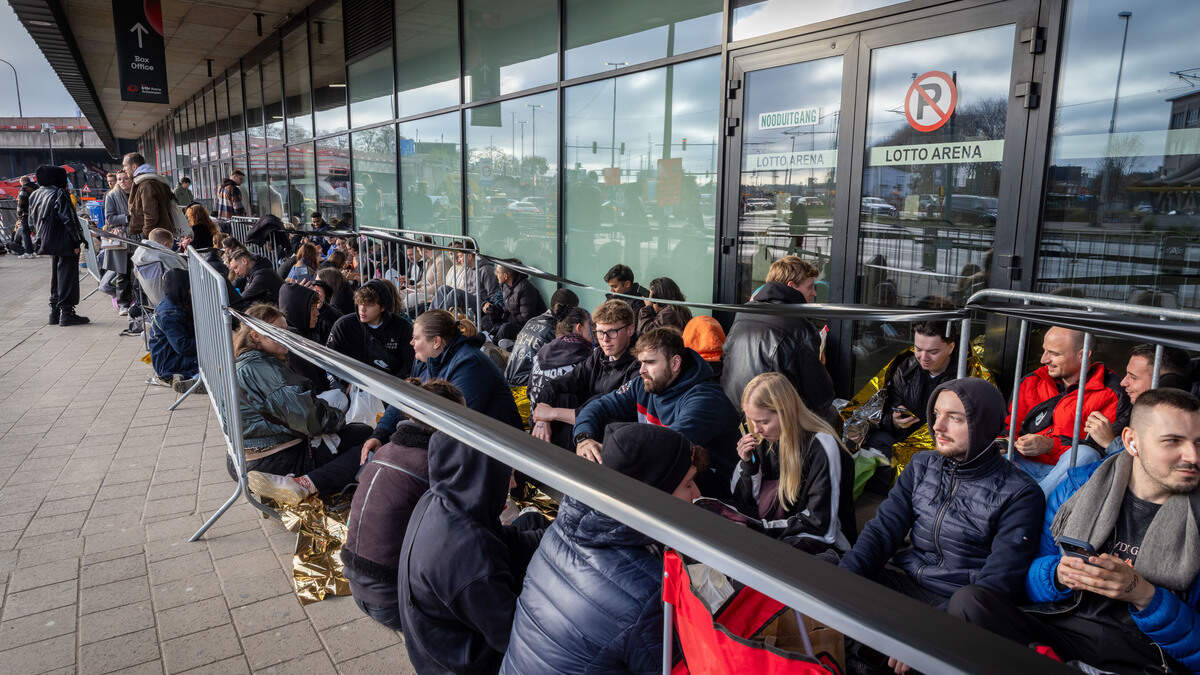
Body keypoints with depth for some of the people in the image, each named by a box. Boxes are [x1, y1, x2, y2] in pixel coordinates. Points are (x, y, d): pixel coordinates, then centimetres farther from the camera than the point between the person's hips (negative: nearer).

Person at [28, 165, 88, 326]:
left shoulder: (35, 195, 10)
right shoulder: (59, 195, -16)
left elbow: (32, 222, 16)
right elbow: (68, 219, -19)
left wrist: (42, 239, 22)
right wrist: (77, 242, -15)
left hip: (49, 243, 8)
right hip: (65, 244, -8)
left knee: (55, 278, 17)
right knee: (67, 277, -2)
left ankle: (54, 312, 21)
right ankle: (66, 313, -2)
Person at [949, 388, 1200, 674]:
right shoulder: (1077, 484, 7)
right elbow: (1030, 580, 10)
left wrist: (1143, 595, -21)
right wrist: (1058, 574, -15)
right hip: (1059, 626, 4)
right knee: (970, 600, -27)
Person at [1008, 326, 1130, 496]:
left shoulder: (1110, 392, 1)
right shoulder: (1033, 381, 15)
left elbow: (1102, 447, -8)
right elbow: (1010, 426, 17)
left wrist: (1051, 445, -19)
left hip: (1068, 470, -3)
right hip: (1026, 463, 3)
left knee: (1084, 455, -35)